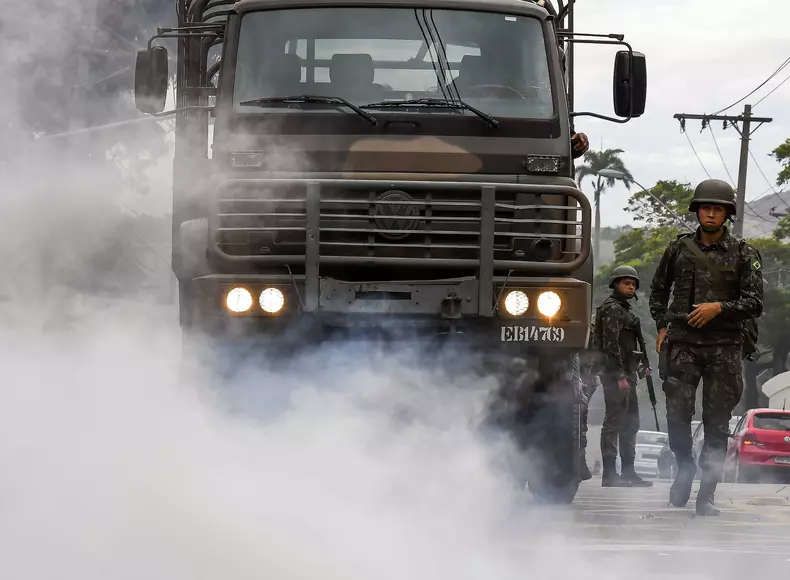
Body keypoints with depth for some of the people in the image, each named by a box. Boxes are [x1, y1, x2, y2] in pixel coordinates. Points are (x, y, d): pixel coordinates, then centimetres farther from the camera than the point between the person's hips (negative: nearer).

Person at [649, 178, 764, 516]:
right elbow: (658, 290, 22)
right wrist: (661, 326, 11)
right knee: (677, 415, -9)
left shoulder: (744, 255, 4)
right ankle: (685, 469, 20)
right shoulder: (679, 248, 8)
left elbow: (754, 304, -1)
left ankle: (706, 496, 6)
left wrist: (720, 307, -14)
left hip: (724, 348, -1)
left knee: (717, 424, -1)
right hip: (682, 345, 1)